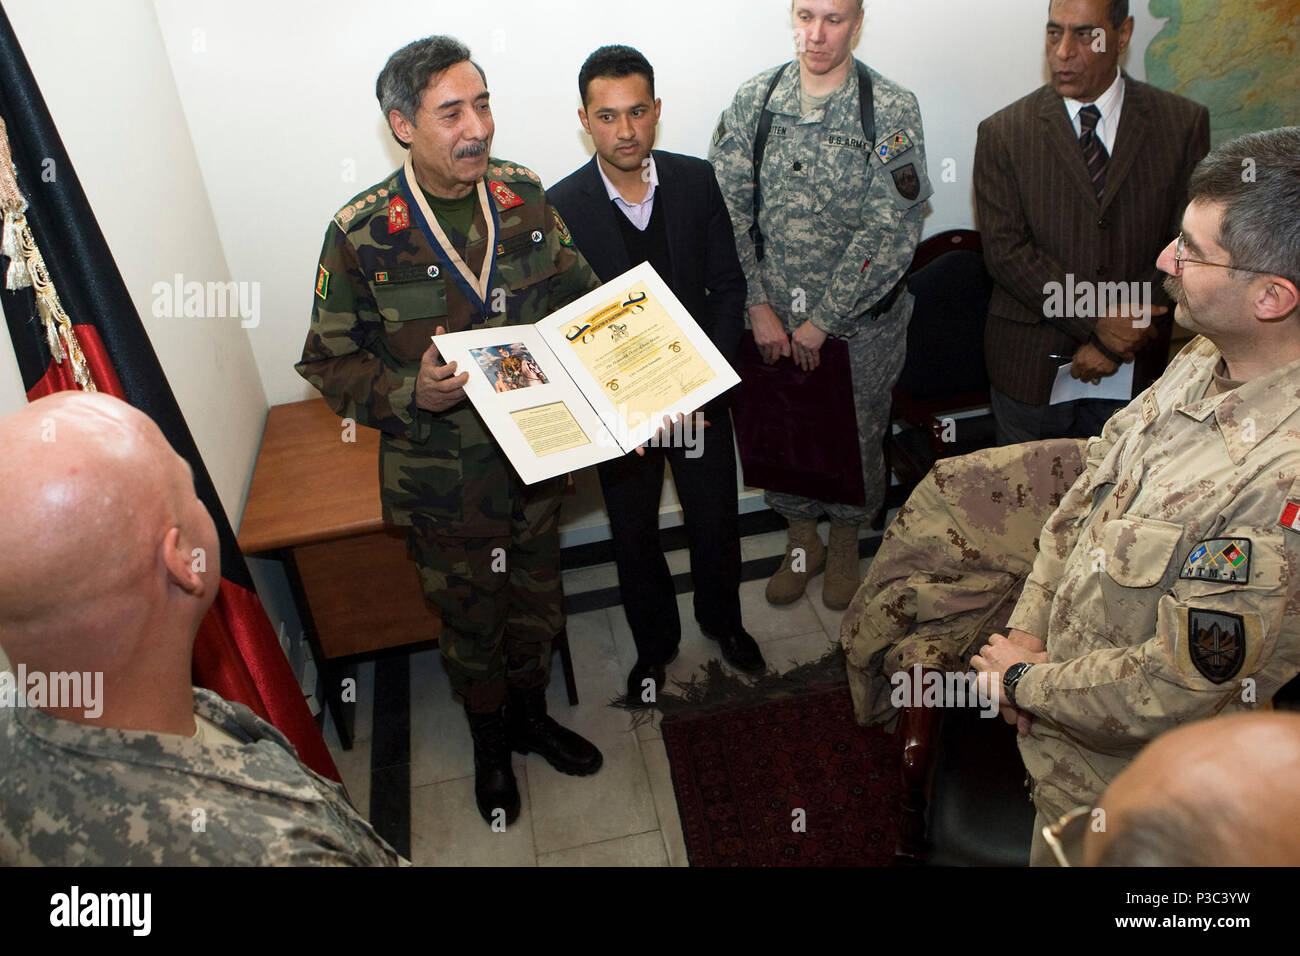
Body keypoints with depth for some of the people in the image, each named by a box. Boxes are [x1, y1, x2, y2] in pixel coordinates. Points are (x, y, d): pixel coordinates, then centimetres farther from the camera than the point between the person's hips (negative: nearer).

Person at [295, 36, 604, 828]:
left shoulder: (525, 195, -5)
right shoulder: (362, 234, -17)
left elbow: (579, 293, 6)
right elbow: (329, 361, -9)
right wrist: (410, 393, -27)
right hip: (444, 480, -3)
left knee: (538, 604, 23)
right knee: (471, 622, 18)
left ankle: (532, 715, 52)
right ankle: (490, 743, 47)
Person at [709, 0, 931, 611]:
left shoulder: (892, 110, -11)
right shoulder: (754, 100, -3)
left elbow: (891, 231, -16)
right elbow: (728, 208, -4)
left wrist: (822, 320, -16)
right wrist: (758, 306, -9)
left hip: (859, 320, -2)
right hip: (773, 315, 2)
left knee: (856, 439, 13)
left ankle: (845, 544, 41)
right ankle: (801, 541, 42)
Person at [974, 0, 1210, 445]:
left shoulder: (1184, 123, -1)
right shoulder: (1003, 132, -4)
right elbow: (1004, 250, -11)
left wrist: (1118, 335, -13)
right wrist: (1096, 321, -18)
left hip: (1134, 363, 1)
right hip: (1031, 363, -1)